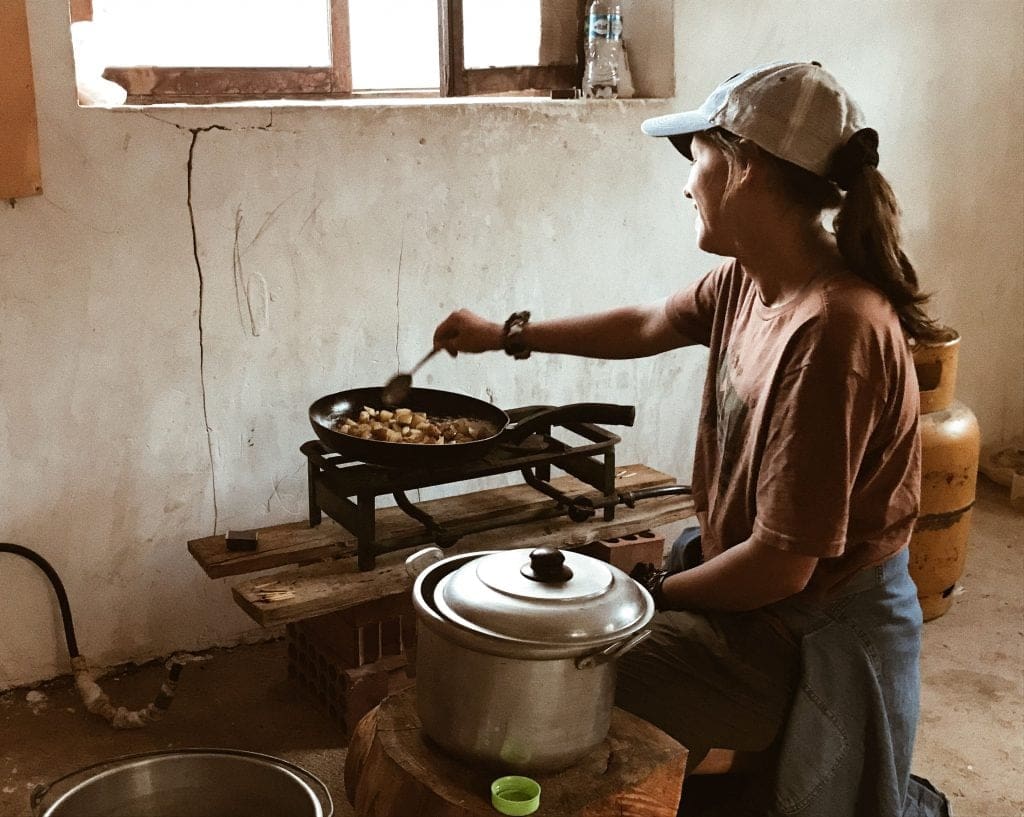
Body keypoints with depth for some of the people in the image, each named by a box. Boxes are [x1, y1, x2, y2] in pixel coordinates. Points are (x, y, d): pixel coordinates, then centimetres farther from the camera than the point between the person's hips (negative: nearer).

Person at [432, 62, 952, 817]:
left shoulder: (831, 332, -31)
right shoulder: (747, 281, -4)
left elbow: (782, 564, -27)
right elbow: (648, 327, 17)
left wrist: (653, 592, -12)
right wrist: (508, 335, 22)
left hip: (809, 635, -8)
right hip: (747, 572, 8)